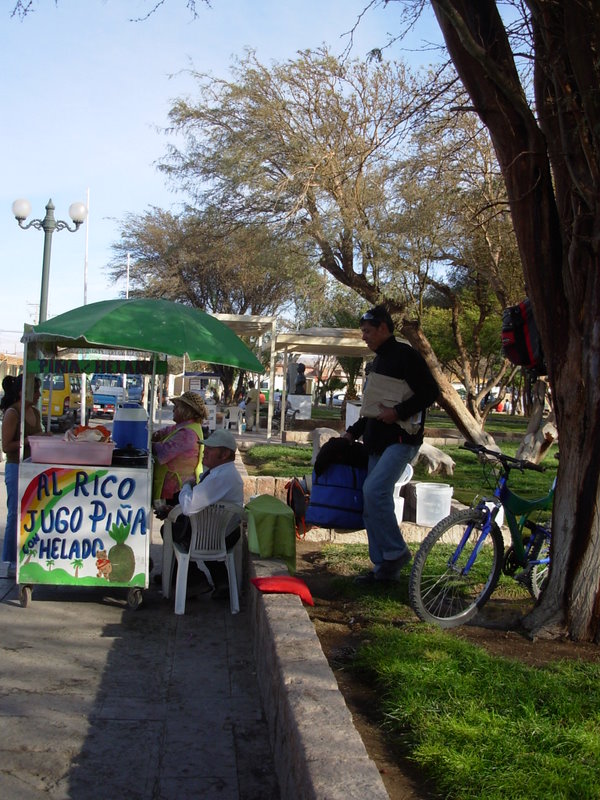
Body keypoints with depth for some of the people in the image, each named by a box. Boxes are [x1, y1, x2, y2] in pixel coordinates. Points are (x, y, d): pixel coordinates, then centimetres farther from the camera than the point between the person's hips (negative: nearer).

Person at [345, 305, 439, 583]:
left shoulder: (405, 355, -8)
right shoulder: (378, 361, 20)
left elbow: (430, 392, -14)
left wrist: (398, 412, -21)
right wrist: (353, 432, 19)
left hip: (401, 439, -9)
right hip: (378, 442, 9)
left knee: (374, 490, -23)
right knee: (372, 500, 6)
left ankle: (396, 552, -8)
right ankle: (383, 567, 14)